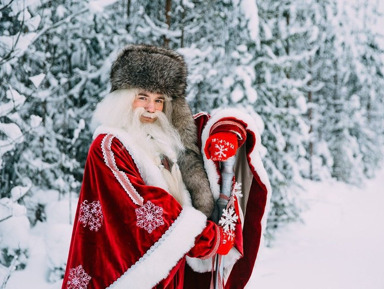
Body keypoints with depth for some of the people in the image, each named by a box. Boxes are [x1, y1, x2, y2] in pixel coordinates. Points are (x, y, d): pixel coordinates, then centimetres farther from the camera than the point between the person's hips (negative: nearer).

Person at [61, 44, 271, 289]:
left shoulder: (167, 137, 13)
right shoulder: (107, 148, -7)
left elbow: (211, 122, 20)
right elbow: (140, 204, -16)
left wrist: (227, 133, -7)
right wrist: (208, 236, -17)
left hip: (172, 268, 6)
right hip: (130, 266, -6)